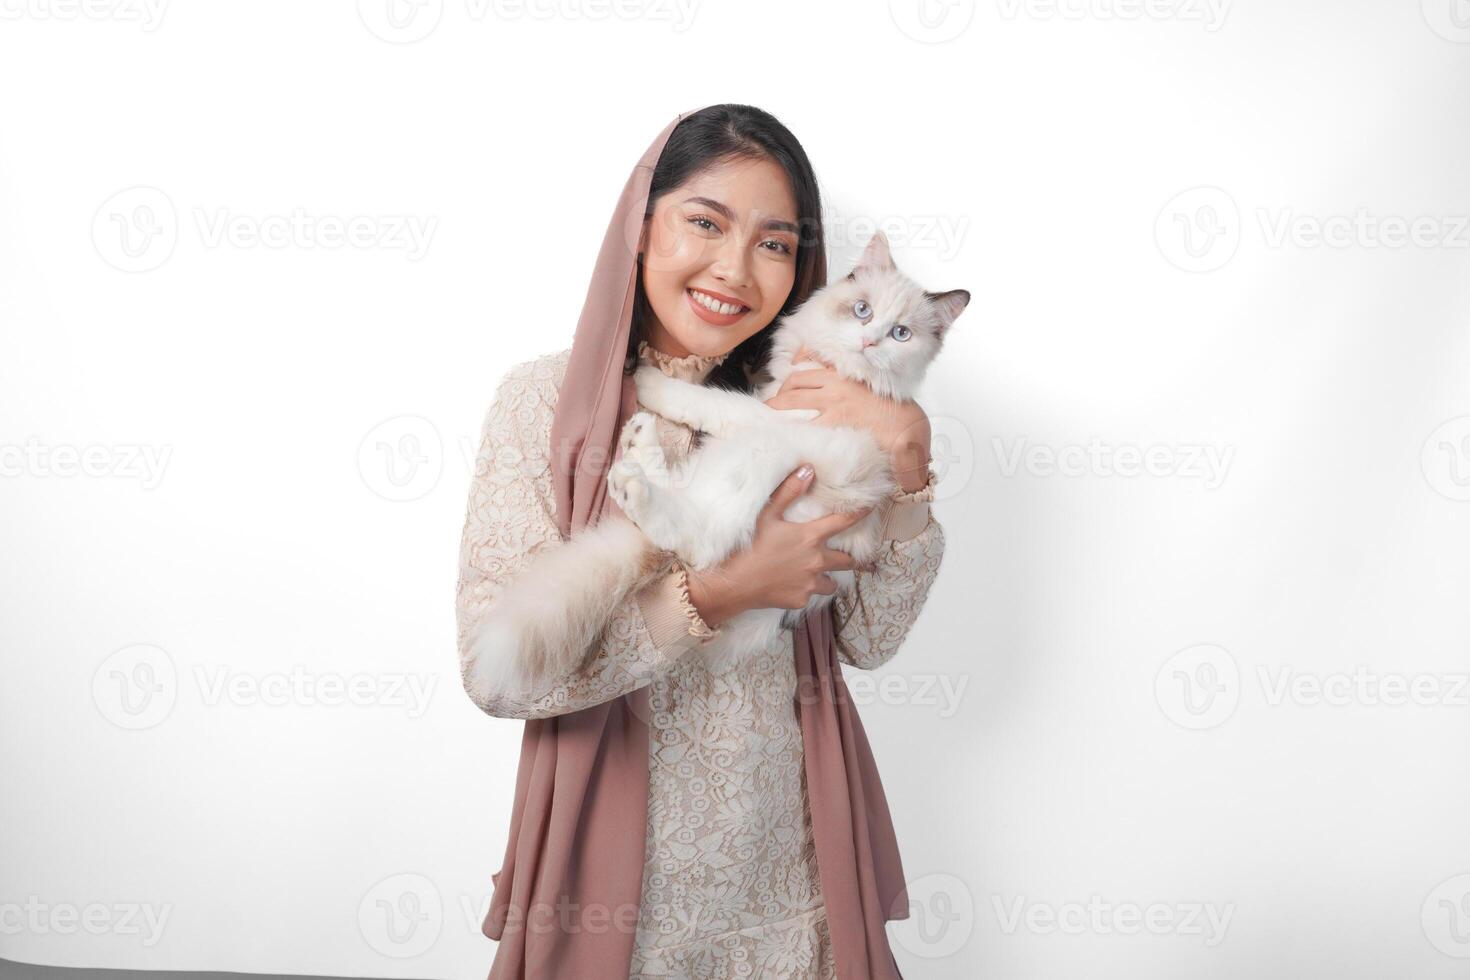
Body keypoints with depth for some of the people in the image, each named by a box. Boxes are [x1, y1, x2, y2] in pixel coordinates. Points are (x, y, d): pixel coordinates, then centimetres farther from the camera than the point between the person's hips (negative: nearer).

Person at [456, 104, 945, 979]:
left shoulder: (797, 407, 1)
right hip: (625, 877, -2)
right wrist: (720, 592, -24)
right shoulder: (549, 400, -10)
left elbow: (870, 639, -4)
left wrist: (907, 459, -17)